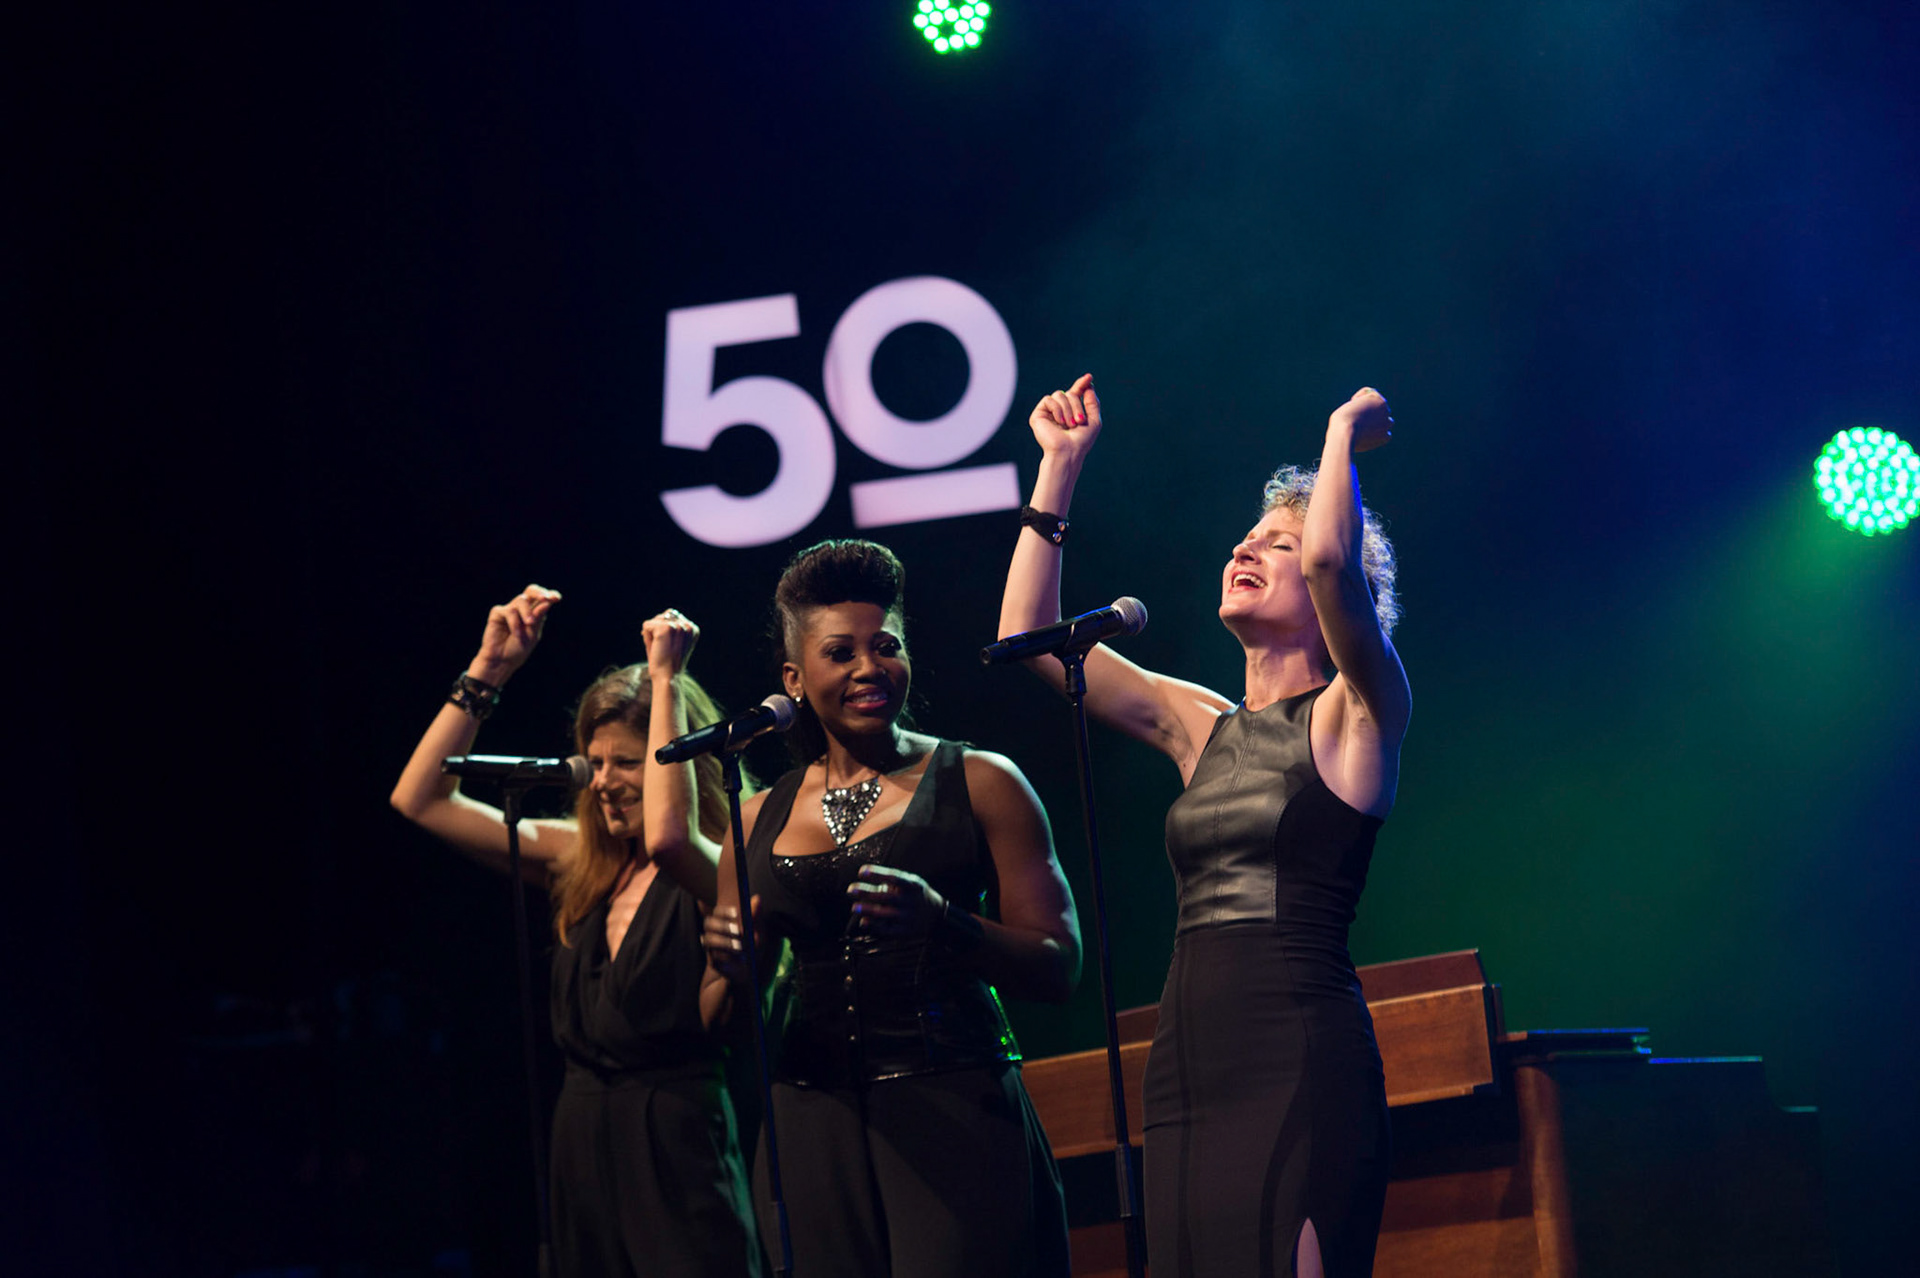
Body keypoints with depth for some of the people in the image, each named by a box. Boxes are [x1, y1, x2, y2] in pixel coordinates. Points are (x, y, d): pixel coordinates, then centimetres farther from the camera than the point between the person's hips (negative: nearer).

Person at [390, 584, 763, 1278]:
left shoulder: (721, 874, -8)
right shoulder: (581, 861, 11)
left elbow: (667, 835, -32)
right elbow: (420, 800, 12)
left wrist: (665, 680, -22)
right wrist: (488, 670, 6)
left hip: (678, 1149, -6)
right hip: (581, 1140, 6)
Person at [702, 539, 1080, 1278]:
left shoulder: (977, 783, 4)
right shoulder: (759, 822, 13)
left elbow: (1058, 968, -4)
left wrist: (942, 924, -21)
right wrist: (733, 969, -7)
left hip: (956, 1113, -3)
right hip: (812, 1127, 3)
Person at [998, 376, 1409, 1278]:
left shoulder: (1354, 716, 2)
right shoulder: (1201, 729, 19)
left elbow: (1332, 558, -17)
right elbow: (1026, 632, 17)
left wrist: (1345, 432, -1)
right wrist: (1060, 466, 17)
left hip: (1298, 1066, -6)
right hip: (1185, 1066, 6)